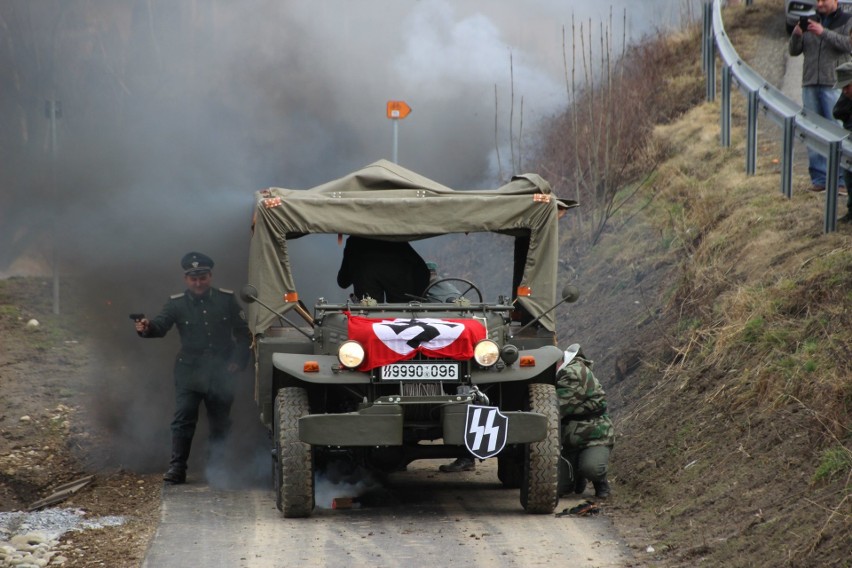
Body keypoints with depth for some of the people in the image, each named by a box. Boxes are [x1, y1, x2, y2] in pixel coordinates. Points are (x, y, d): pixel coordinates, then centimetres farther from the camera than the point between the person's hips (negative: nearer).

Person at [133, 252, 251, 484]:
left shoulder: (226, 300, 0)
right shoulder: (177, 303, -3)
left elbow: (243, 334, 6)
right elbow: (161, 325, -18)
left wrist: (238, 361, -5)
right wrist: (147, 328, -41)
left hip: (221, 372, 1)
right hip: (189, 371, -1)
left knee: (220, 421, 11)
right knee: (183, 419, -13)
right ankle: (177, 467, -12)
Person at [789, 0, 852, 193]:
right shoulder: (810, 22, 17)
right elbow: (794, 51, 13)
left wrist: (824, 33, -22)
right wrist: (796, 35, -8)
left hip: (834, 85, -5)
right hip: (810, 84, 5)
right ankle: (819, 177, 7)